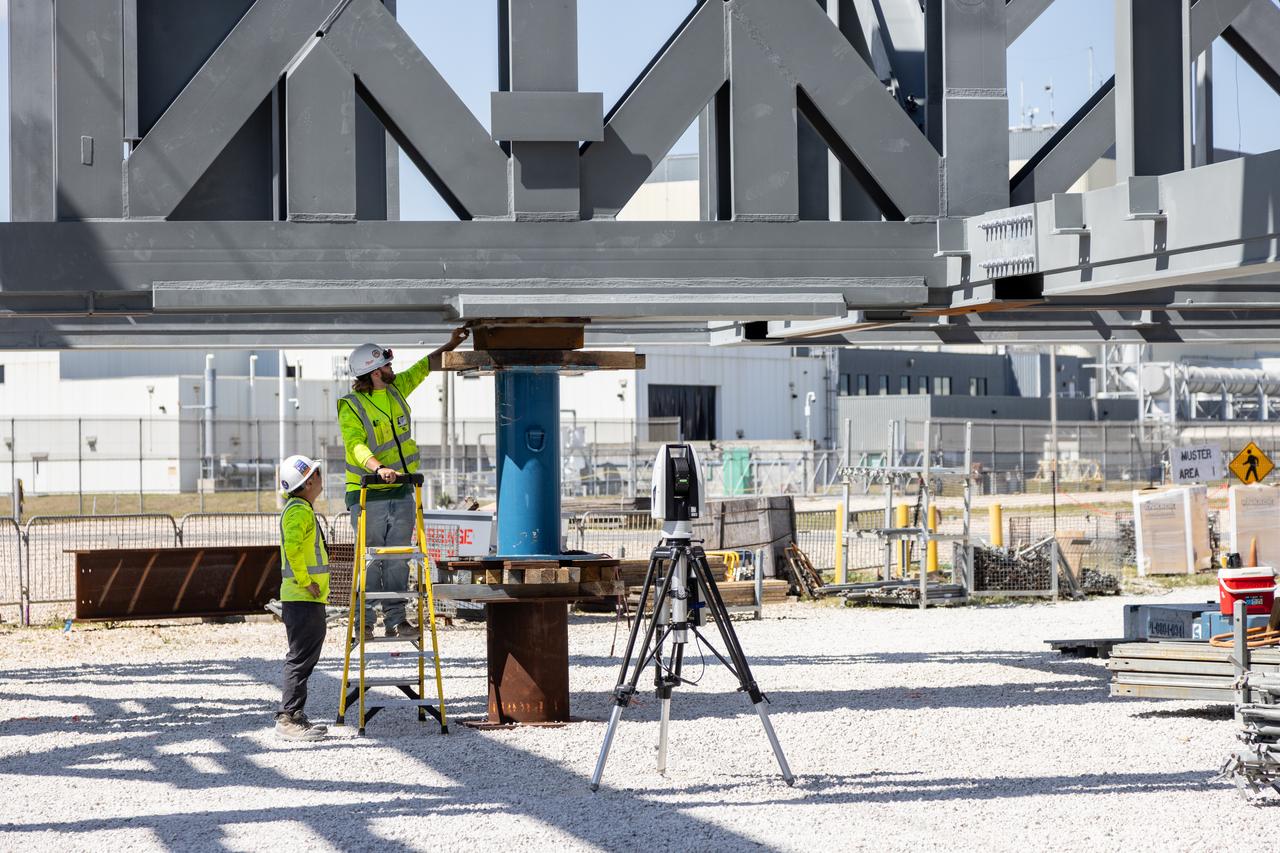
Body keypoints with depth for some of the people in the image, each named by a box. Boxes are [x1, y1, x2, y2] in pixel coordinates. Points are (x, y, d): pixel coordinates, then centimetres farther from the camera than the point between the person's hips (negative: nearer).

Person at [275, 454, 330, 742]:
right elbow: (293, 546, -28)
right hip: (303, 599, -10)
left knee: (304, 658, 13)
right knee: (301, 658, -9)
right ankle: (288, 719, -9)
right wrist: (305, 581, -22)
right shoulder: (299, 511, -14)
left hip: (308, 599, 10)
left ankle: (294, 717, 17)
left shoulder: (301, 509, 19)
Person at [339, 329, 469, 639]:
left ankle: (395, 618, 7)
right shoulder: (350, 407, -14)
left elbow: (425, 367, 21)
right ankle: (365, 620, 4)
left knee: (398, 558, 4)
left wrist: (450, 345, 15)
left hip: (401, 492, 6)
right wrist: (379, 468, -43)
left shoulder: (396, 389, 6)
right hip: (367, 494, -6)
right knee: (370, 560, -3)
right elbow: (356, 445, -28)